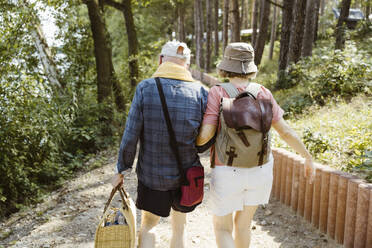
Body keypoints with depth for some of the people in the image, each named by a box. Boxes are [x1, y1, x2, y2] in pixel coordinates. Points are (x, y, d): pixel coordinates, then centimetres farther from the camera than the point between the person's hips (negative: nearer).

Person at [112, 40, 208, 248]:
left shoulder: (145, 89, -12)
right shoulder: (200, 92, -9)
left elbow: (130, 136, -11)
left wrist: (122, 169, 1)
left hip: (151, 175, -1)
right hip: (186, 177, 1)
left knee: (148, 225, 22)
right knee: (179, 228, 23)